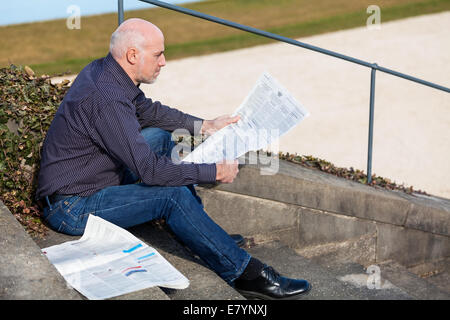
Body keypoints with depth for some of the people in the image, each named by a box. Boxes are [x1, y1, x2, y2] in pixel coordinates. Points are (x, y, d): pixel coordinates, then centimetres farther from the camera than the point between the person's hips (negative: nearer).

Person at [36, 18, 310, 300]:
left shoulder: (105, 71, 1)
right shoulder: (106, 100, -29)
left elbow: (148, 110, 19)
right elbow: (150, 170, -30)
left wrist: (203, 126, 13)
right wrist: (217, 172, -20)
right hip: (72, 209, -10)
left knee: (161, 135, 12)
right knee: (173, 195, -23)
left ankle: (210, 234, 13)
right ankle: (243, 273, -11)